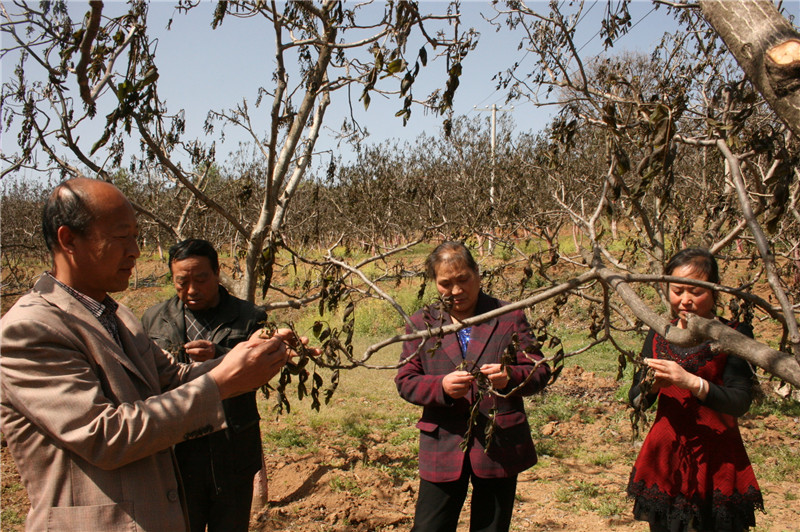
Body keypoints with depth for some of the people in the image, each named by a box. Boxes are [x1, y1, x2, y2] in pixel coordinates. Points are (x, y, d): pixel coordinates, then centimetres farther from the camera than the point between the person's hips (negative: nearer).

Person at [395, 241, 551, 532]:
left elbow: (540, 372, 0)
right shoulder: (421, 323, 6)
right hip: (442, 450, 1)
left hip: (500, 446, 0)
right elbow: (405, 382, 1)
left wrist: (510, 377, -22)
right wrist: (441, 386, -20)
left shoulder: (509, 317, 4)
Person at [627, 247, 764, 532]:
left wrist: (692, 382, -29)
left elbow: (740, 402, -16)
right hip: (664, 457, 3)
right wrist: (649, 386, -17)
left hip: (716, 459, -3)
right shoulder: (659, 335, 5)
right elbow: (636, 399, 4)